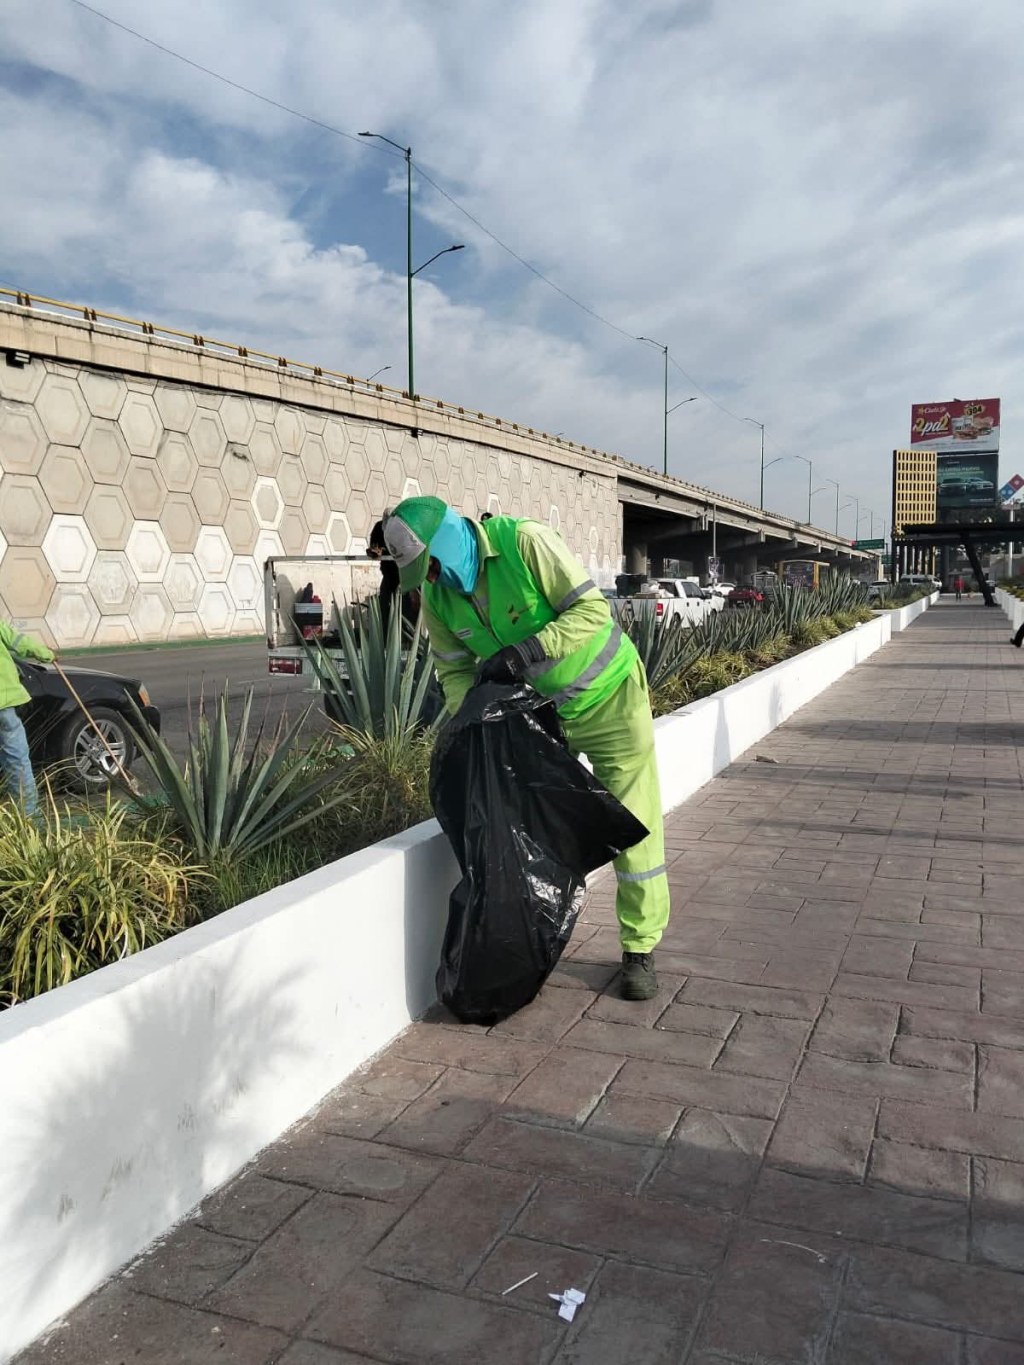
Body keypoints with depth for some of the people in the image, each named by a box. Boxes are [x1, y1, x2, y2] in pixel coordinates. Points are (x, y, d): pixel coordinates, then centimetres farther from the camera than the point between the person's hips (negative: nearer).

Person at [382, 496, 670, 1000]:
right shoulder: (436, 595, -9)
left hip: (607, 695, -5)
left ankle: (639, 950, 12)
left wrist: (520, 654, -35)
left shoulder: (525, 542, -27)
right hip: (539, 708, 5)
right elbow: (455, 669, 1)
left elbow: (592, 609, -27)